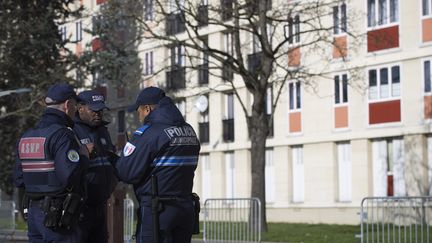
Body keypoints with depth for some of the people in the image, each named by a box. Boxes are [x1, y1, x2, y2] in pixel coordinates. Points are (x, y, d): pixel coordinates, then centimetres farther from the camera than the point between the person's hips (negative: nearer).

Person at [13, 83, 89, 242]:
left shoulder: (25, 138, 11)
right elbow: (70, 175, -25)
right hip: (57, 215, -8)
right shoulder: (61, 135, -14)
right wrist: (83, 157, -8)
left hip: (32, 211, 8)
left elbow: (18, 180, 13)